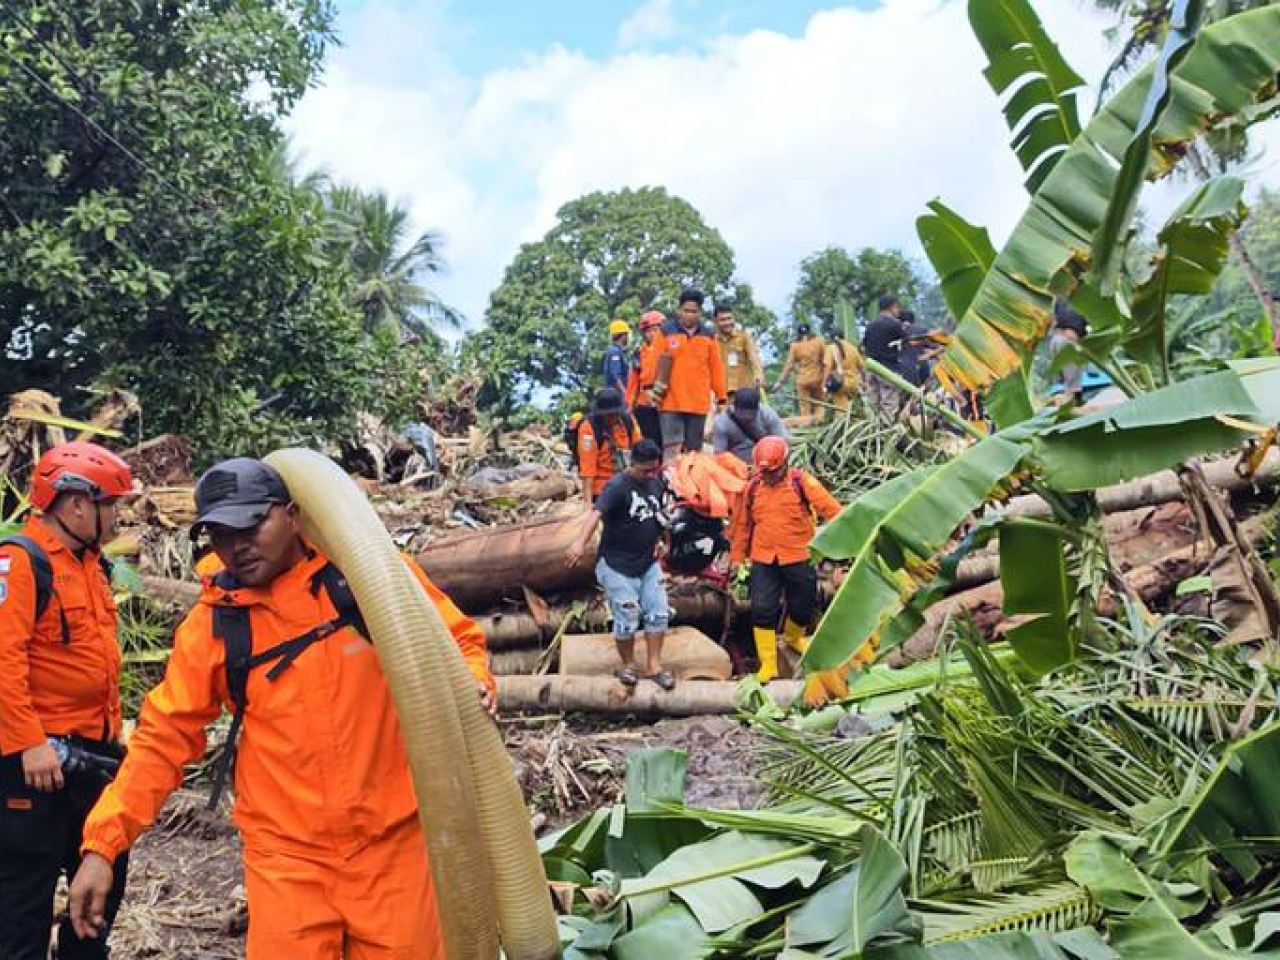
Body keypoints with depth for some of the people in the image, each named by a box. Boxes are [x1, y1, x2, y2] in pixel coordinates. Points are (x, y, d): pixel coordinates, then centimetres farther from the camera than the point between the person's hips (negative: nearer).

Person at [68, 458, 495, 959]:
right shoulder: (212, 624, -1)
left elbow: (458, 639, 5)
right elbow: (163, 737, 4)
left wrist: (472, 684, -16)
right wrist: (102, 842, -2)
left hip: (392, 842, 0)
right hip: (285, 858, 1)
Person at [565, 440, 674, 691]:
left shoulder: (658, 484, 3)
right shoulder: (618, 486, -20)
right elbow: (597, 513, -36)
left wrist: (656, 544, 16)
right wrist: (581, 542, -51)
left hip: (648, 563, 7)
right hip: (618, 566, -7)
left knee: (658, 613, 7)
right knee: (627, 620, -1)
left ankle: (654, 666, 20)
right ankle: (627, 665, 23)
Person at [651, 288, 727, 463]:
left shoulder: (708, 335, 9)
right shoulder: (666, 331, 3)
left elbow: (716, 369, 10)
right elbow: (655, 364, 2)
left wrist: (721, 398, 10)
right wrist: (656, 387, -5)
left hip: (699, 403, 3)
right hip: (671, 402, -2)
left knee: (694, 450, 9)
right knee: (672, 448, -8)